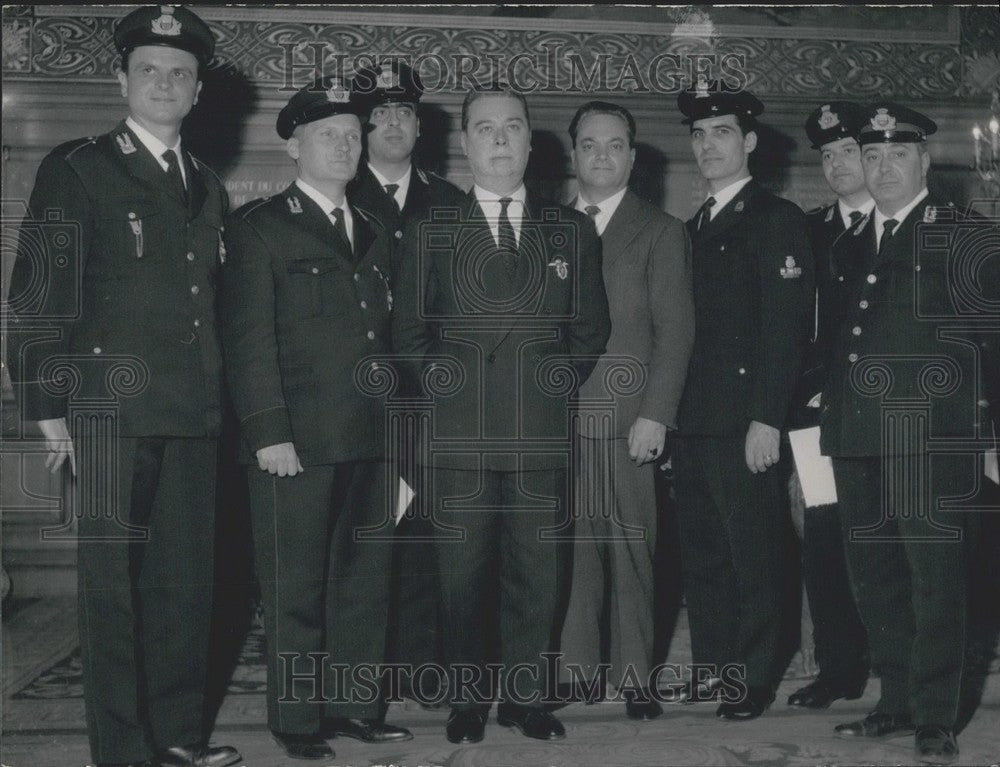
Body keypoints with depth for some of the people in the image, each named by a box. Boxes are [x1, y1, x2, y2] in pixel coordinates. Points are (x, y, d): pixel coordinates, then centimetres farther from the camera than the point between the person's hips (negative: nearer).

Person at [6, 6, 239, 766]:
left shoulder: (210, 187, 17)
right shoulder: (76, 169, 0)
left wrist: (221, 397, 13)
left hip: (196, 415, 6)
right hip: (113, 409, -5)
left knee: (187, 577, 10)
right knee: (114, 581, -1)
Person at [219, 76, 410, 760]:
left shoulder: (373, 232, 18)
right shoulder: (260, 226, -1)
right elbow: (249, 338, -8)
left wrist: (397, 422, 11)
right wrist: (268, 433, -14)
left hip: (371, 439, 6)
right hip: (298, 442, -6)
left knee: (367, 577, 10)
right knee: (296, 587, 2)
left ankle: (356, 704, 22)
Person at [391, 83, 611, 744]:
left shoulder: (572, 231, 12)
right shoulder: (430, 234, 8)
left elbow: (591, 328, 15)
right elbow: (410, 331, 11)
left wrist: (561, 379, 4)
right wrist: (445, 379, -1)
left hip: (544, 434, 1)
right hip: (460, 435, -1)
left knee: (538, 574, 4)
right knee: (464, 577, 3)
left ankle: (525, 696, 17)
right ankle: (468, 700, 15)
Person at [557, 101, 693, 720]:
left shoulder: (661, 232, 7)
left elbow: (675, 329, 0)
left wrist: (655, 414, -10)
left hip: (630, 419, -2)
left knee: (631, 549, 0)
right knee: (573, 548, 2)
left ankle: (635, 675, 9)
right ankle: (577, 667, 13)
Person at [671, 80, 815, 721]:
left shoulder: (777, 219, -5)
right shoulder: (696, 227, 18)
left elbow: (787, 324, -13)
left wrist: (767, 418, -19)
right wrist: (673, 415, 11)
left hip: (745, 424, -7)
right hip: (694, 422, 7)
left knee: (753, 558, 1)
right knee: (702, 555, 12)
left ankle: (755, 679, 11)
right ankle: (712, 667, 22)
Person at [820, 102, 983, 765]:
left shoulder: (960, 231, 1)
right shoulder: (850, 239, 18)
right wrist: (829, 402, 10)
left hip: (929, 433, -6)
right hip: (858, 433, 6)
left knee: (935, 575, -3)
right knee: (874, 575, 11)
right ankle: (897, 700, 22)